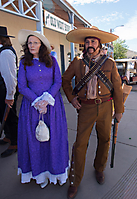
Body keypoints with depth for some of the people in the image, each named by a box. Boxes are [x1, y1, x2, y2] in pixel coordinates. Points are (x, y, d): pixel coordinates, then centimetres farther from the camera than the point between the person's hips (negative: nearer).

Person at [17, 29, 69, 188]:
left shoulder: (51, 60, 2)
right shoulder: (24, 63, 1)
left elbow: (58, 82, -2)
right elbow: (22, 87, -2)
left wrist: (47, 99, -14)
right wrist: (37, 102, -12)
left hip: (52, 103, 0)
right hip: (32, 104, 0)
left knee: (54, 137, 7)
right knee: (34, 137, 8)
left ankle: (56, 170, 30)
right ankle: (40, 172, 30)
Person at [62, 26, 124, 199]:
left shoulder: (109, 63, 0)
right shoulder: (77, 63, 0)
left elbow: (117, 87, 5)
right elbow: (65, 80, 13)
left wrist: (119, 110, 6)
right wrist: (71, 97, 1)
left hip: (105, 107, 2)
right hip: (85, 108, -1)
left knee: (104, 140, 14)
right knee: (80, 144, 0)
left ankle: (99, 169, 42)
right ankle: (75, 181, 21)